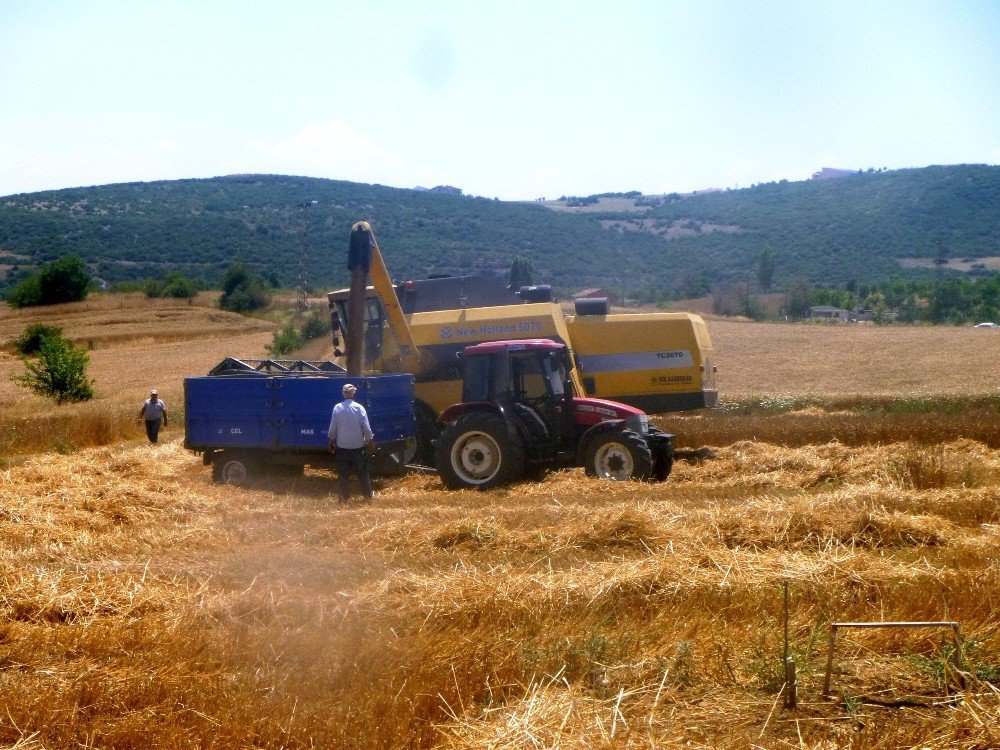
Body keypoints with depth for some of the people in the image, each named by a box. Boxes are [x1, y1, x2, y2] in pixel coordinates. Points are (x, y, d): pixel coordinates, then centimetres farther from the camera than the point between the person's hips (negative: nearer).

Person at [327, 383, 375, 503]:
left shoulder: (337, 408, -5)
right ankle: (368, 497, 12)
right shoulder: (359, 408, -10)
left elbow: (332, 428, -2)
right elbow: (366, 428, -8)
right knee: (363, 473, 9)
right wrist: (370, 442, 4)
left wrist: (331, 442, 11)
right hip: (358, 446, -1)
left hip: (342, 447, 1)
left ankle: (344, 498, 10)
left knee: (343, 475, 9)